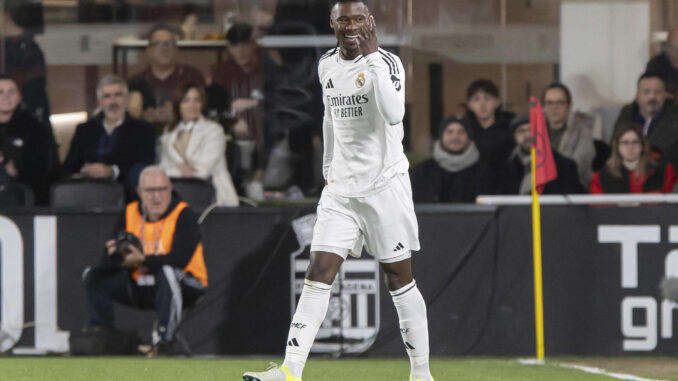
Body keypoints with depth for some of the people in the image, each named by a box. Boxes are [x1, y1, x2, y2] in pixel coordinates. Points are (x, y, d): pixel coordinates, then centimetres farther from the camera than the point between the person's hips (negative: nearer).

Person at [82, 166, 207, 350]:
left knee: (168, 272, -39)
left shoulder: (183, 215, -11)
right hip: (139, 287, 6)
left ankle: (165, 338, -37)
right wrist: (116, 254, -23)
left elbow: (179, 259, -26)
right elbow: (108, 264, 1)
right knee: (93, 276, -3)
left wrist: (143, 260, -35)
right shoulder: (130, 213, 4)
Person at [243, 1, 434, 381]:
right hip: (341, 189, 5)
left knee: (400, 278, 1)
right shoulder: (327, 67, 9)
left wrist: (373, 58, -30)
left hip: (385, 185, -5)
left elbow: (393, 114, -29)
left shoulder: (387, 63, -11)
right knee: (319, 274, -5)